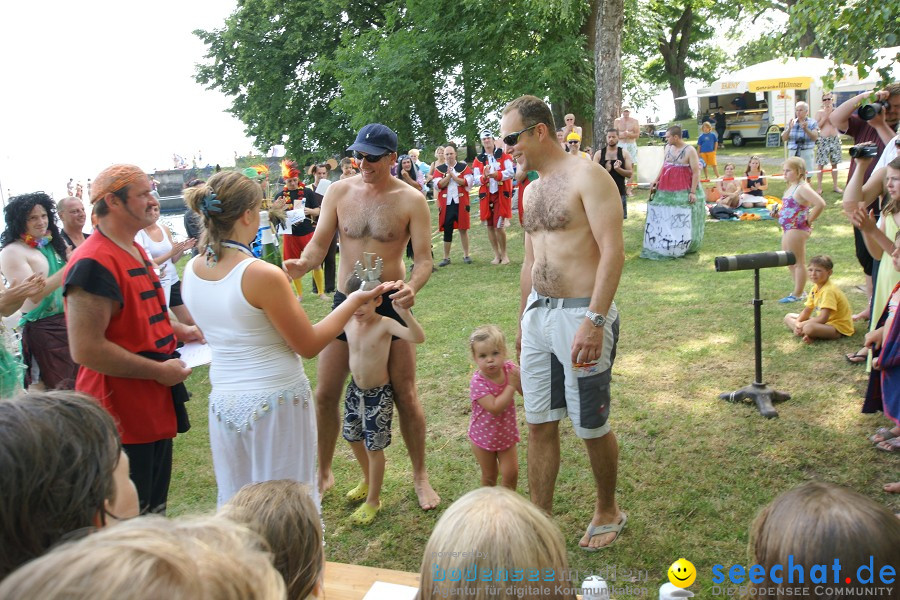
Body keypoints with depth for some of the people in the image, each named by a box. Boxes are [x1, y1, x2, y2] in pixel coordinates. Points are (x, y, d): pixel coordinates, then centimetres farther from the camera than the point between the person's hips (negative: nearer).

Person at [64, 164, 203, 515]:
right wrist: (160, 371, -20)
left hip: (154, 405, 10)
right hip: (122, 413, -10)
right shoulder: (94, 263, -22)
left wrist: (177, 330, 8)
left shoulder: (135, 251, 11)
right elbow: (86, 350, -27)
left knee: (155, 507, 23)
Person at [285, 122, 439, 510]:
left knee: (405, 396, 4)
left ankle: (420, 475, 24)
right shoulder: (339, 192, -2)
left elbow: (424, 258, -12)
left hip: (391, 303, -2)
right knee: (325, 395, 6)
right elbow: (319, 245, -3)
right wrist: (302, 264, -25)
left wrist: (413, 286, -33)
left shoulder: (411, 200, -9)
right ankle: (324, 473, 27)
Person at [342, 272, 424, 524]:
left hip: (379, 394, -6)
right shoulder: (347, 323, -6)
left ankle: (373, 500, 23)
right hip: (355, 390, 7)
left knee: (374, 447, 3)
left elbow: (418, 337, -37)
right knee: (353, 438, 22)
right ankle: (368, 481, 49)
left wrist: (404, 313, -49)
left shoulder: (385, 324, -22)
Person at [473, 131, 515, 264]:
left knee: (499, 226, -7)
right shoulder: (478, 160, 7)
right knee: (490, 226, 6)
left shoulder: (504, 155, 1)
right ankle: (497, 255, 18)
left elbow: (511, 172, -9)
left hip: (501, 194, -3)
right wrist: (484, 176, -20)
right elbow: (476, 179, 1)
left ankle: (504, 254, 10)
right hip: (486, 196, 3)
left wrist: (495, 175, -22)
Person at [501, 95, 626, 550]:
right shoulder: (531, 191, 15)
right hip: (538, 313, 8)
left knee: (591, 426, 6)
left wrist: (594, 320, -26)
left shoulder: (586, 176, -10)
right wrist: (523, 321, 23)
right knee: (539, 424, 10)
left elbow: (613, 251, -18)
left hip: (581, 313, -7)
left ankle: (608, 512, 29)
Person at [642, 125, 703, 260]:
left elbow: (696, 172, -12)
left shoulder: (690, 150, -11)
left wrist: (693, 192, -17)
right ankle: (663, 245, 19)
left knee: (682, 219, 0)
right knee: (664, 217, 10)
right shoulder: (668, 148, 8)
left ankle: (681, 247, 9)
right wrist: (656, 181, 11)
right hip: (666, 189, 6)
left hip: (682, 191, -6)